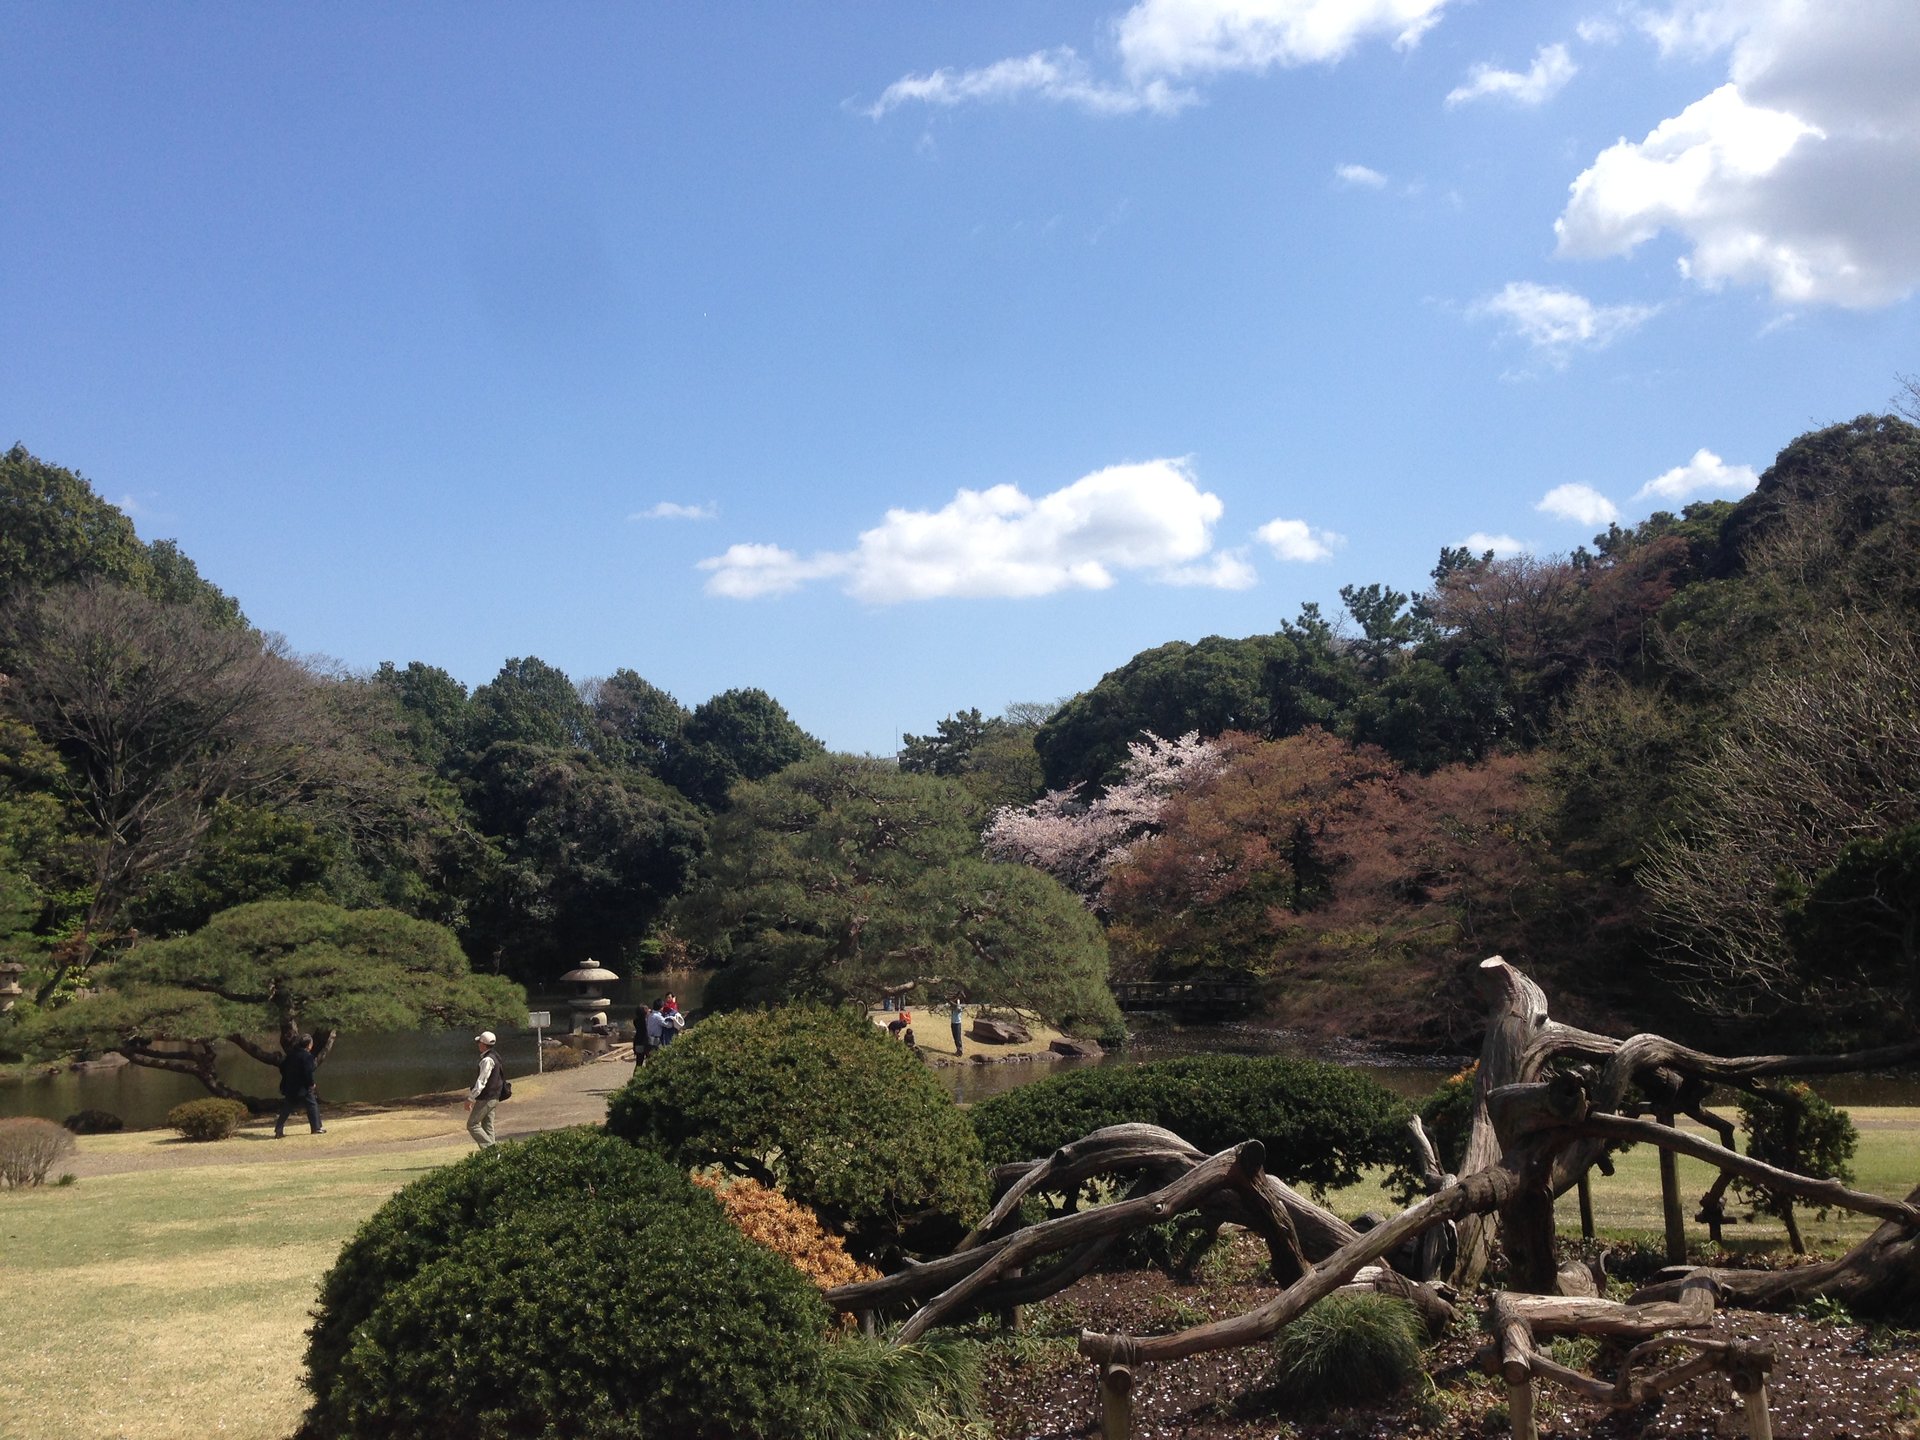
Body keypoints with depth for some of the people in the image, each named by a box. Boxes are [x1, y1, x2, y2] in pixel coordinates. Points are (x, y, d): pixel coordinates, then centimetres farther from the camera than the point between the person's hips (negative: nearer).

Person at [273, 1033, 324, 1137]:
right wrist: (311, 1084, -7)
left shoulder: (290, 1054, 9)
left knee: (286, 1109, 11)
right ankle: (317, 1128, 10)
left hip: (289, 1086, 7)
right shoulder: (307, 1056, -15)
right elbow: (308, 1073, -21)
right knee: (312, 1105, 8)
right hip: (302, 1087, -7)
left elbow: (282, 1068, 13)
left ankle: (278, 1131, 5)